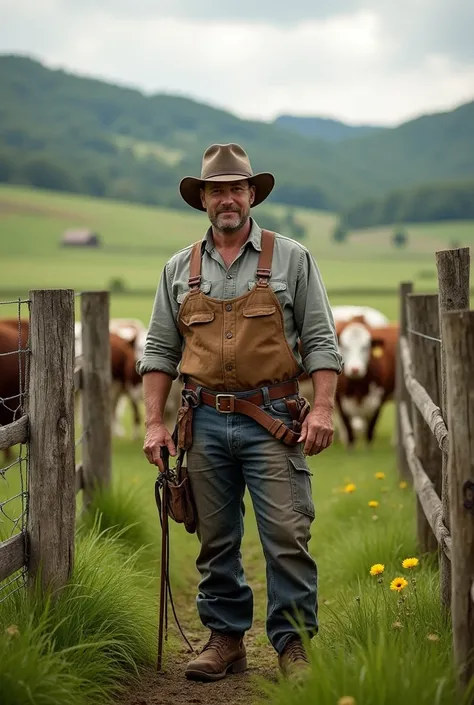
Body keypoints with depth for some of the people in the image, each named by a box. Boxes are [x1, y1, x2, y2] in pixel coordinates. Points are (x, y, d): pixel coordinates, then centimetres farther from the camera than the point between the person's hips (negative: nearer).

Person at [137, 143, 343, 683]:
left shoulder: (291, 259, 5)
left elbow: (320, 340, 2)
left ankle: (293, 643, 3)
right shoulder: (179, 269, 12)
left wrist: (323, 407, -10)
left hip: (272, 421, -3)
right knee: (216, 540, 8)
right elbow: (159, 351, 13)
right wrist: (154, 422, 5)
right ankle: (225, 638, 18)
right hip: (206, 421, 3)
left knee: (287, 535, -7)